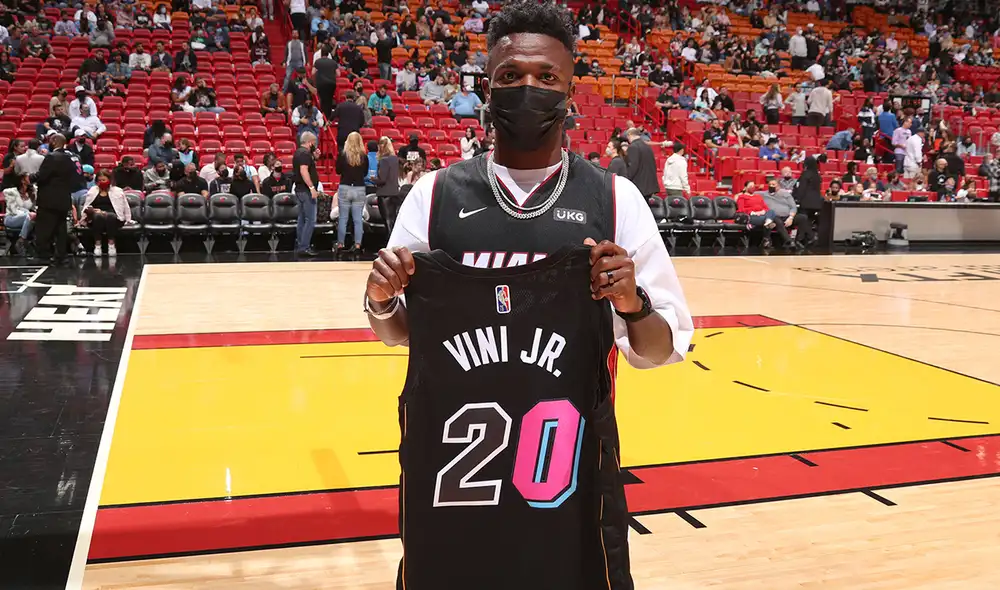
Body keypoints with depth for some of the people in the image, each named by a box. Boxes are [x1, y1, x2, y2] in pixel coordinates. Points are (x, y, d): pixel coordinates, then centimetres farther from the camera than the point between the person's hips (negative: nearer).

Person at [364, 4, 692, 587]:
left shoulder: (614, 197, -4)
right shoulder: (436, 193, -1)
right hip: (451, 460, 1)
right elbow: (400, 332, 8)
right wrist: (381, 302, -13)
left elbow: (667, 346, -1)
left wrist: (634, 306, -21)